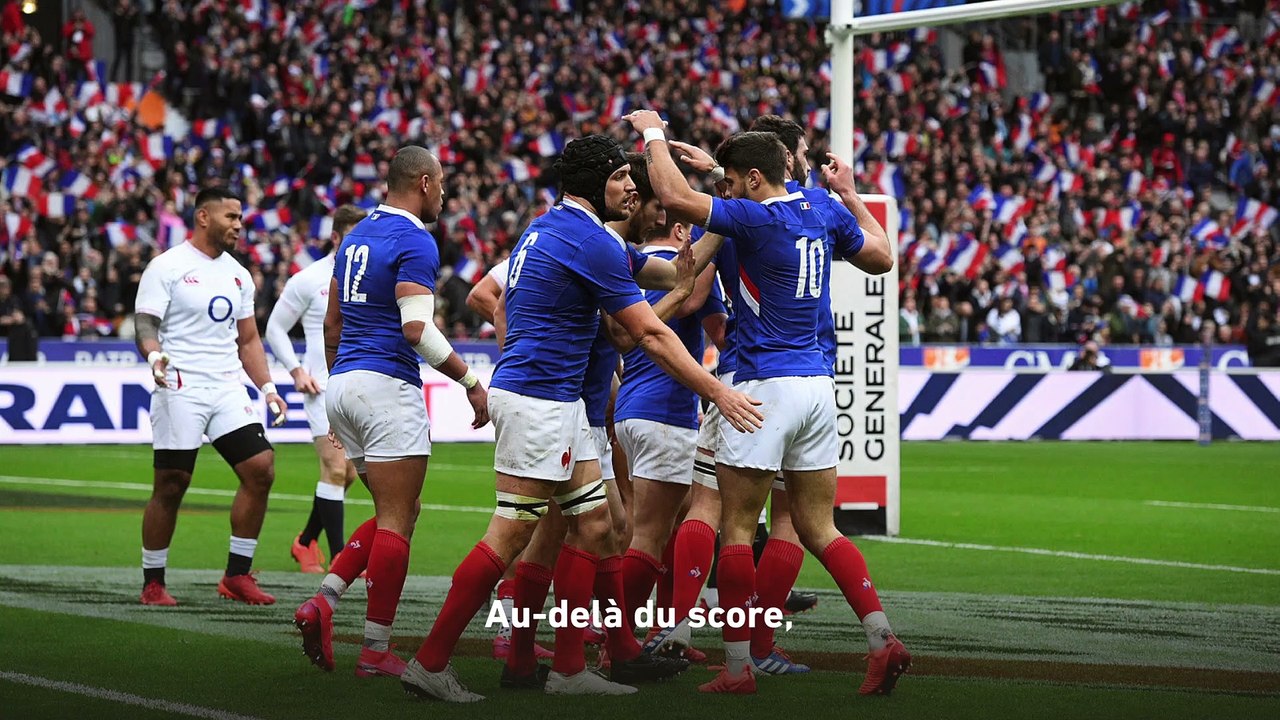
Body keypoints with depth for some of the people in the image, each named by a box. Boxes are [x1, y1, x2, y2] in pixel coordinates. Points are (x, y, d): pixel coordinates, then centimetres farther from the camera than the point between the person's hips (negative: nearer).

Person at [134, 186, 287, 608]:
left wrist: (267, 387, 10)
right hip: (180, 392, -6)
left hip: (228, 390, 6)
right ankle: (152, 583, 9)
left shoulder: (238, 275, 17)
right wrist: (154, 355, -29)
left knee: (260, 470, -7)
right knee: (170, 486, -3)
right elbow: (144, 323, -8)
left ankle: (236, 576, 2)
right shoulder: (168, 267, -3)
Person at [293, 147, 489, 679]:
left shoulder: (356, 236, 16)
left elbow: (332, 324, 20)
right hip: (388, 386, -9)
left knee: (395, 513, 16)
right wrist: (472, 382, -14)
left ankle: (324, 600, 0)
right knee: (397, 522, -3)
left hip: (344, 382, 9)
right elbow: (417, 329, -21)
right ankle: (376, 651, -4)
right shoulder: (415, 242, -11)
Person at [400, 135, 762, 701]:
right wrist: (717, 393, -9)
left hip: (559, 399, 10)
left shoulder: (546, 228, 15)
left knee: (593, 521, 9)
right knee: (510, 536, -9)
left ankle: (568, 669, 9)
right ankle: (430, 663, -7)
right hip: (539, 397, -10)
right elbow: (652, 336, -13)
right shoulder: (592, 243, -14)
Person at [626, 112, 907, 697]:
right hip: (817, 384, 7)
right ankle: (882, 639, -2)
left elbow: (674, 197, -20)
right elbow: (882, 259, 24)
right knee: (817, 529, 11)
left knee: (736, 528, 1)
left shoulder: (757, 218, -13)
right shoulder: (824, 212, 9)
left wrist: (654, 132, -5)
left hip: (766, 384, -7)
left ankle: (737, 666, 2)